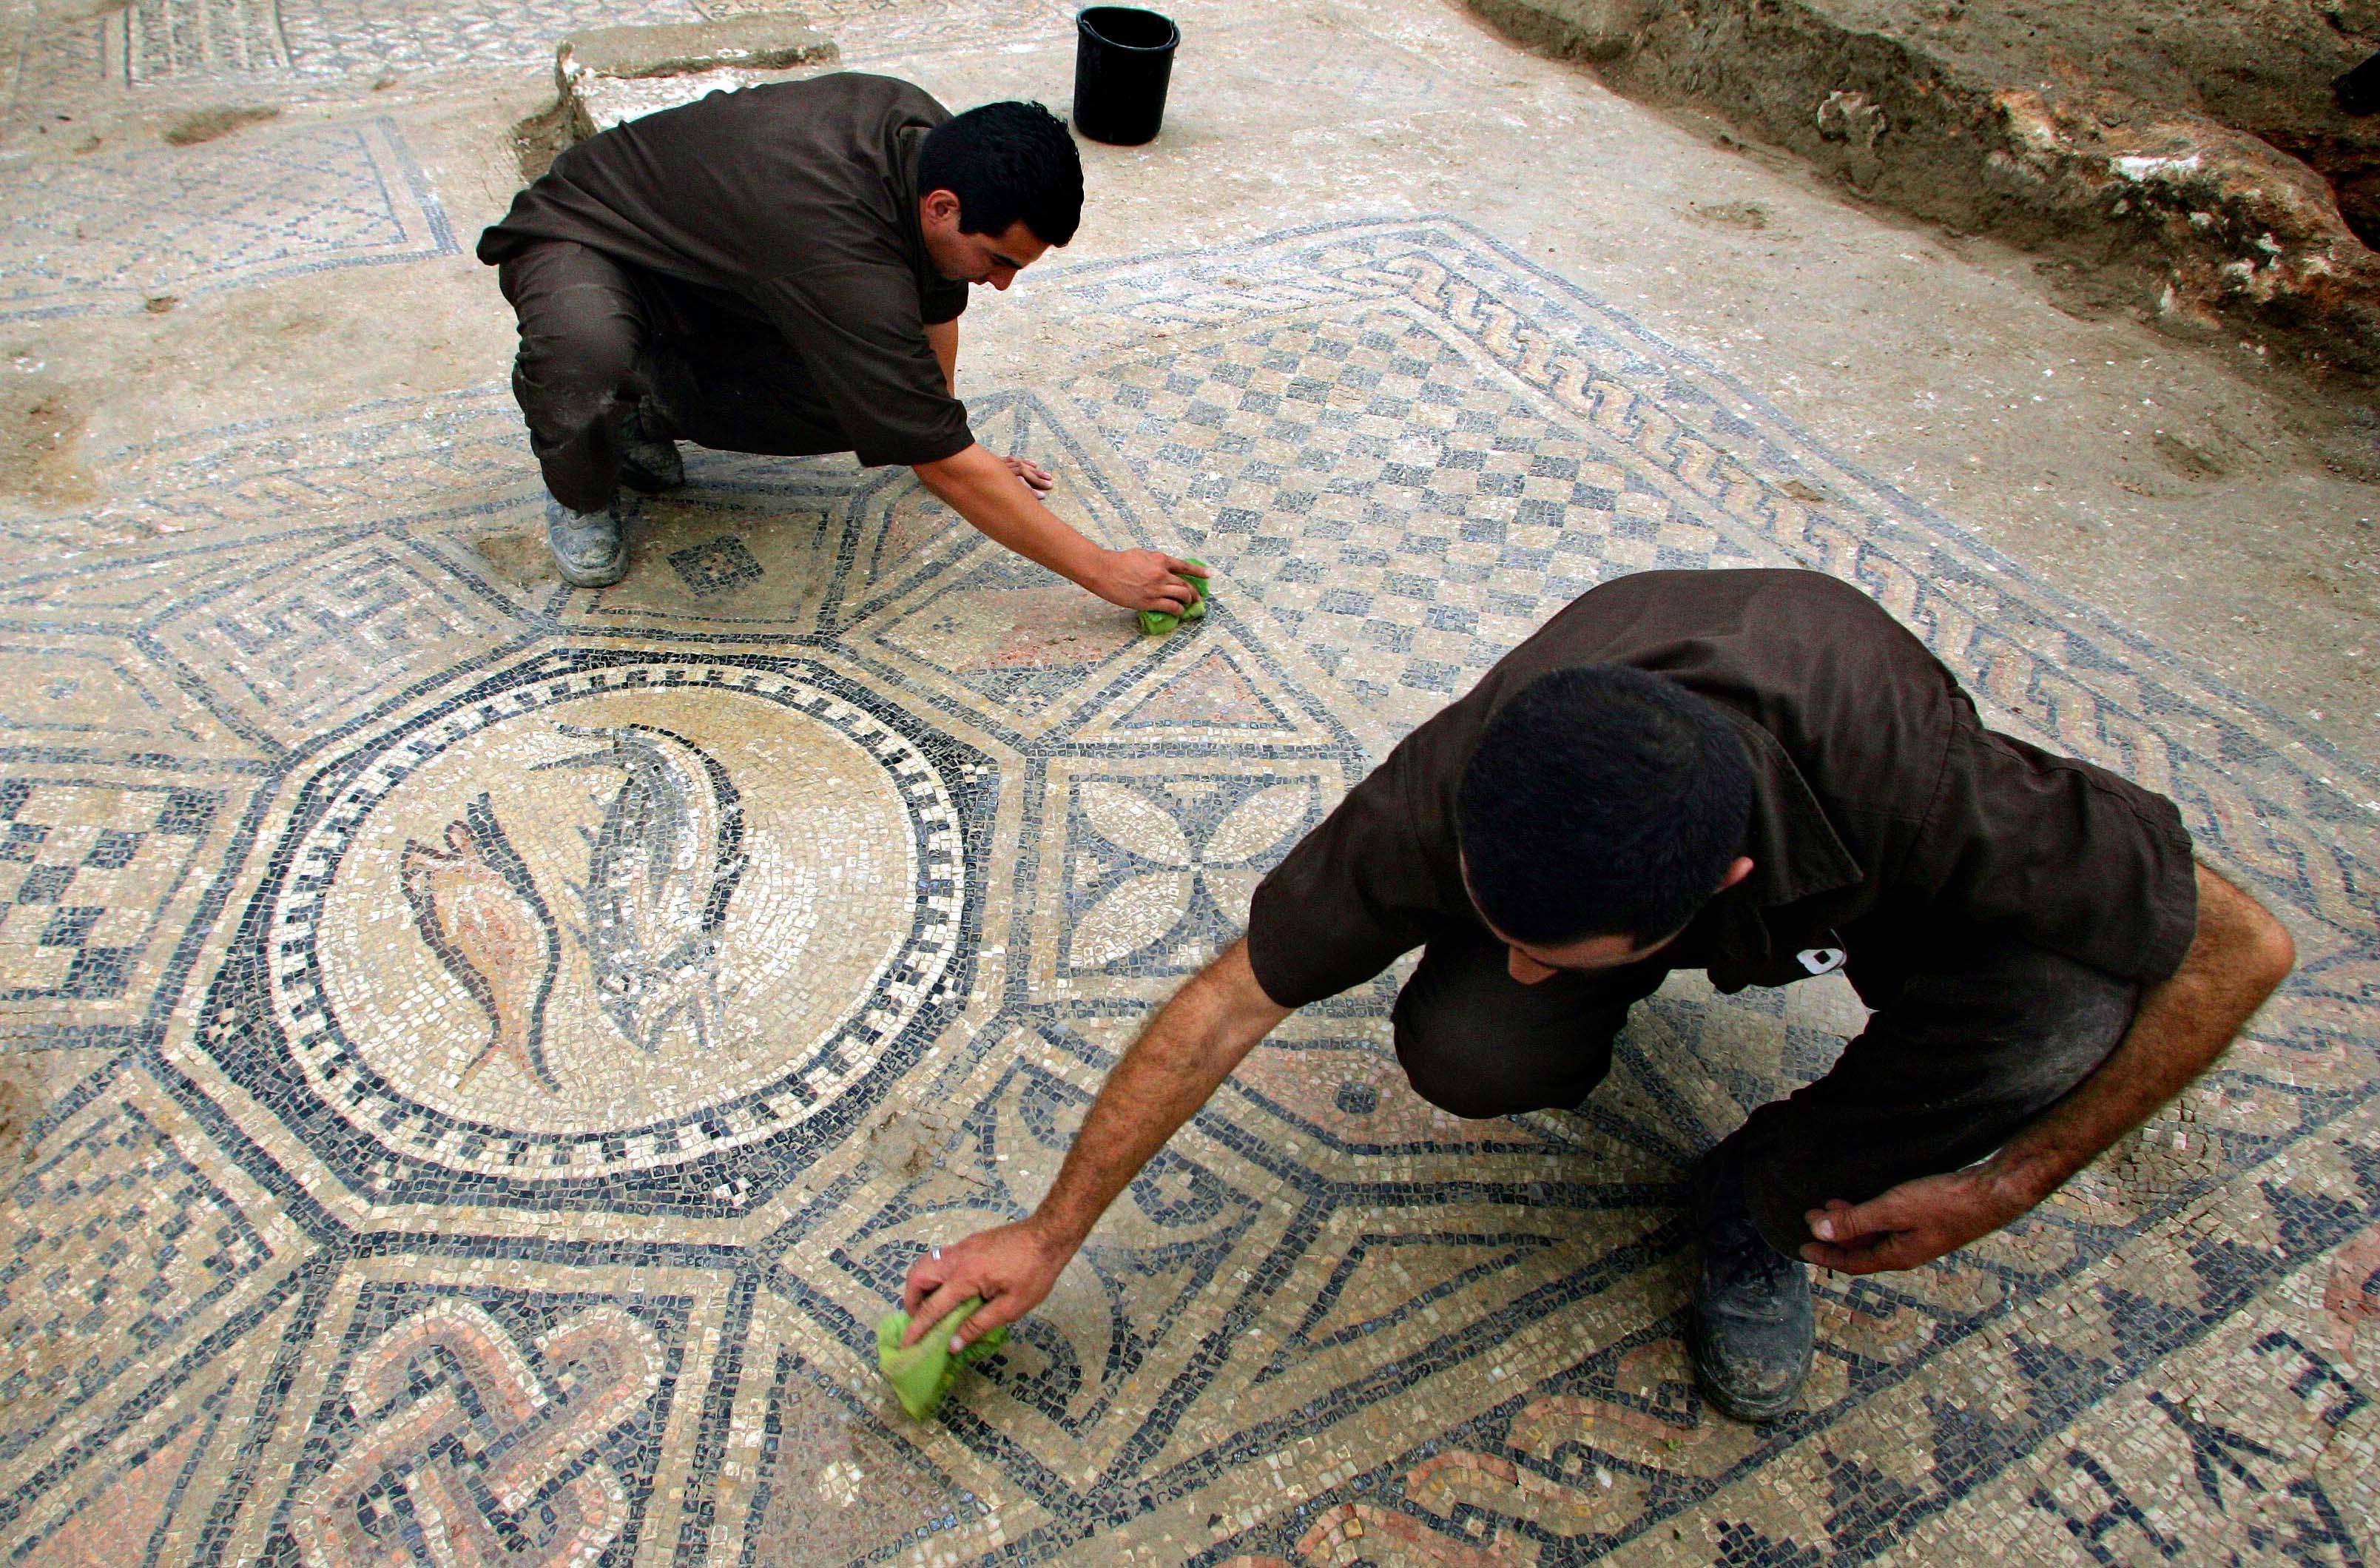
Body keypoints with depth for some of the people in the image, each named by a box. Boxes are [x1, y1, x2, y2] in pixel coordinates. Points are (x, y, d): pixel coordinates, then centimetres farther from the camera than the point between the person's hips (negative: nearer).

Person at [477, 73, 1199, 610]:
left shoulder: (935, 140, -17)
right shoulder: (843, 262, -41)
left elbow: (935, 301, 4)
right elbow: (947, 471, -37)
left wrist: (951, 447, 6)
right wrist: (1105, 572, -33)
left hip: (710, 267, 7)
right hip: (579, 239, -7)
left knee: (865, 401, -15)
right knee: (584, 351, -42)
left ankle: (652, 408, 10)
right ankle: (579, 491, -6)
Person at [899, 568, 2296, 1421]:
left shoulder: (1921, 791, -44)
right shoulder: (1449, 798, -38)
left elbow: (2243, 947, -26)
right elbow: (1233, 999, -25)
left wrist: (2002, 1187, -23)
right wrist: (1050, 1236, -19)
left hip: (1848, 874, 0)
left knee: (2068, 1005, -31)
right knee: (1463, 1048, -29)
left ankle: (1767, 1194, -2)